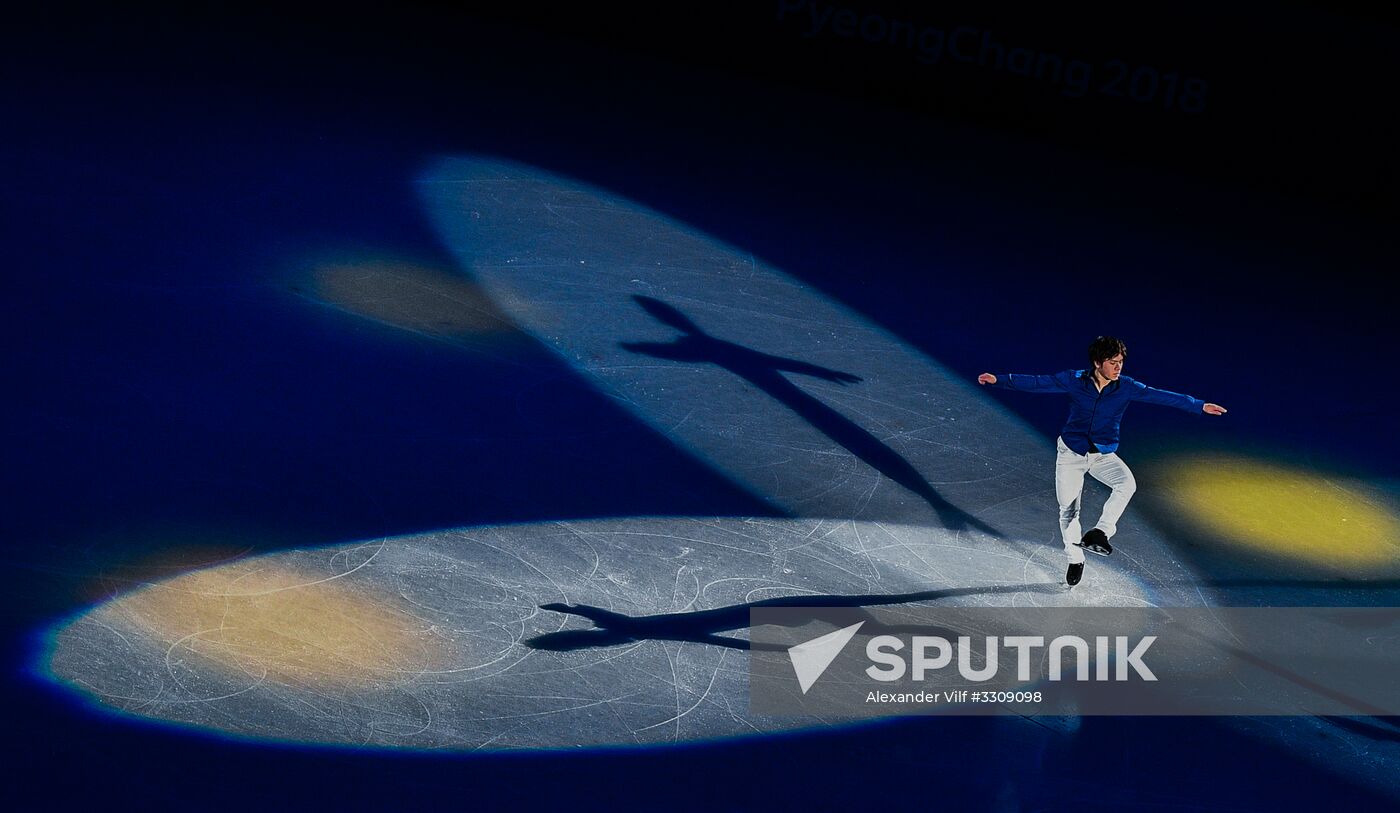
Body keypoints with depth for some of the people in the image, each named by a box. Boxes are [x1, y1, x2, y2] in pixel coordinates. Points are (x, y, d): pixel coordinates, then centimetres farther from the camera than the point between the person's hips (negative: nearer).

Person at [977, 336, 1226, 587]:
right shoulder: (1074, 380, -12)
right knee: (1068, 510, 4)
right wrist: (999, 380, -12)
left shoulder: (1127, 387, -10)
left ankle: (1100, 532, -24)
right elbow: (1037, 383, -7)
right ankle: (1075, 559, 26)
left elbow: (1163, 397, -12)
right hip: (1070, 453, 0)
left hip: (1103, 455, 0)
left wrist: (1200, 406, -18)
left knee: (1127, 484, -30)